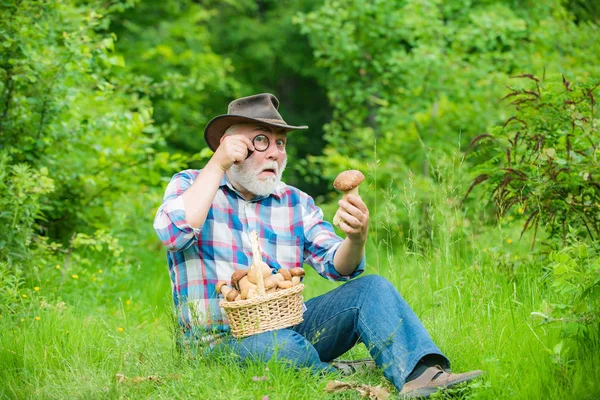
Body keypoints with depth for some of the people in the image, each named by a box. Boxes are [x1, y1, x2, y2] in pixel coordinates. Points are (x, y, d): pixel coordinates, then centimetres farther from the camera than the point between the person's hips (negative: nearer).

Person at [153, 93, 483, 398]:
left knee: (372, 288, -16)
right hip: (220, 339, -5)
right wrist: (217, 165, -15)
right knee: (284, 346, -38)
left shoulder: (296, 203, 13)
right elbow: (172, 234, -20)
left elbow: (337, 266, 2)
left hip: (289, 325, 5)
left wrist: (356, 239, -22)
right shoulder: (190, 184, 2)